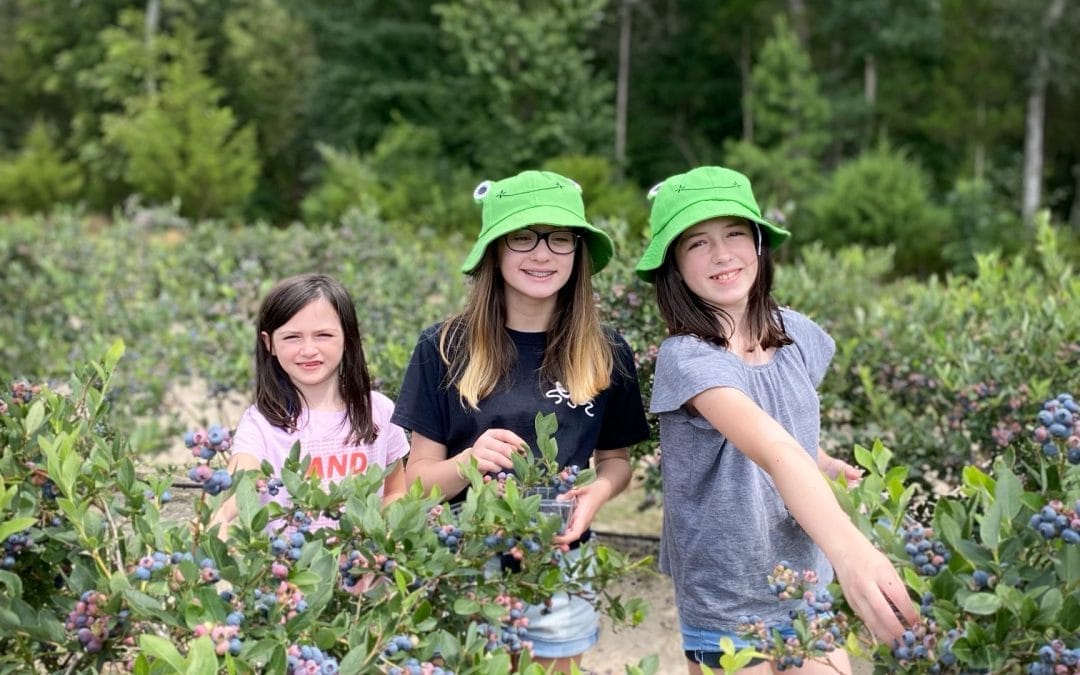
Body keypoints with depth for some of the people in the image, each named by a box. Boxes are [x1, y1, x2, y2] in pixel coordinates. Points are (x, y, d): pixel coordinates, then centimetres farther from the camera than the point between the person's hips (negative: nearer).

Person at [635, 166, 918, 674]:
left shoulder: (795, 334, -2)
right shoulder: (686, 357, -22)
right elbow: (775, 450, -39)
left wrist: (832, 467, -4)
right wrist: (850, 551, -52)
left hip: (808, 589, 5)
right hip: (725, 608, -5)